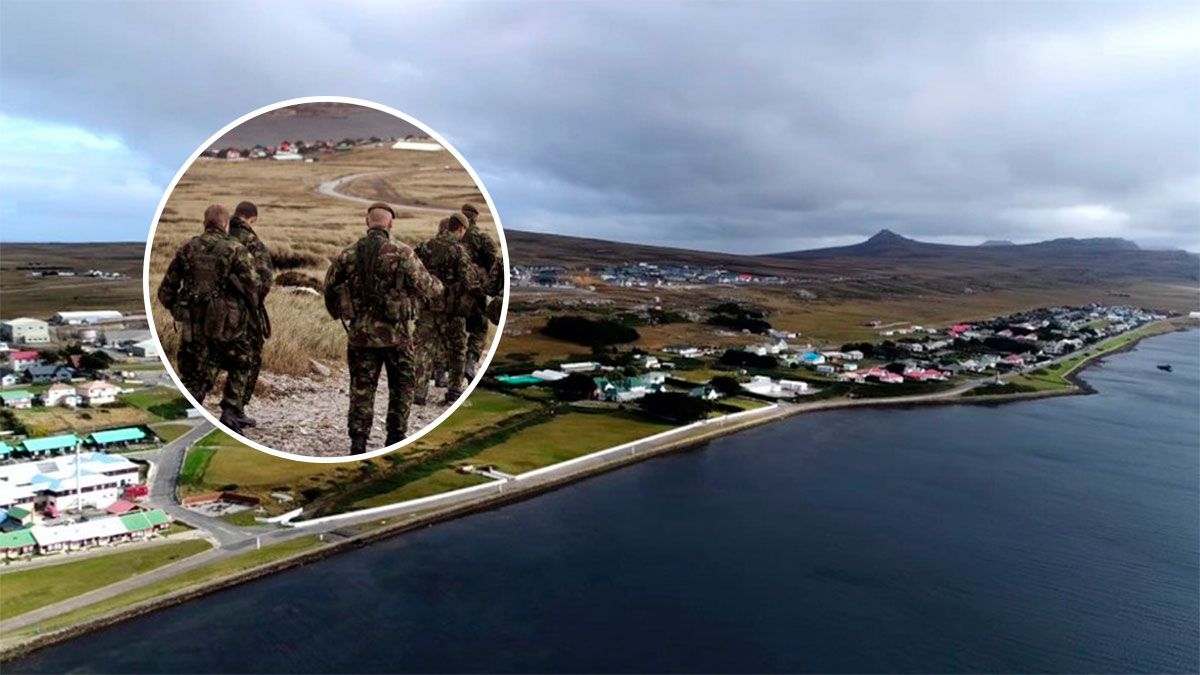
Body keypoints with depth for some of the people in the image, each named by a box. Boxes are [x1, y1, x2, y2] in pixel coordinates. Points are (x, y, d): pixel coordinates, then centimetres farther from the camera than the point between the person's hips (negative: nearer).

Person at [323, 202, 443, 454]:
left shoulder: (348, 254, 1)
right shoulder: (402, 254, -11)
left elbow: (330, 288, 8)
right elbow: (428, 288, -8)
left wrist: (342, 314, 23)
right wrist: (437, 284, 14)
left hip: (360, 333, 3)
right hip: (396, 332, -3)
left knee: (361, 387, 11)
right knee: (401, 386, 14)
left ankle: (358, 440, 10)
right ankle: (395, 438, 18)